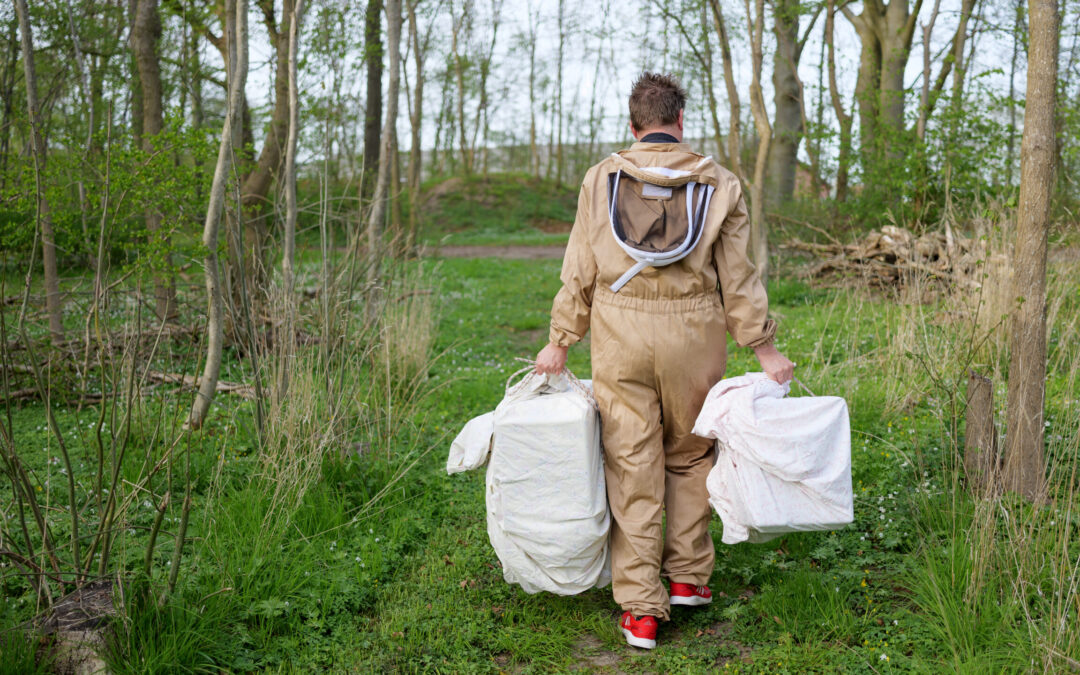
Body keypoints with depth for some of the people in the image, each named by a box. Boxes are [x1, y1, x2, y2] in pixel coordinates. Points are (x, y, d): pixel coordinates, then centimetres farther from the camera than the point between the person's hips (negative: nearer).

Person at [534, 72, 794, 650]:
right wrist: (763, 348, 7)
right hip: (693, 333, 0)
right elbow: (737, 277, 2)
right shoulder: (719, 183, 4)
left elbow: (579, 271, 4)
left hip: (620, 331, 0)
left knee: (631, 466, 3)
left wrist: (560, 342, 10)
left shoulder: (602, 178, 5)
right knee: (689, 456, 19)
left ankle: (640, 609, 6)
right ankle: (687, 577, 26)